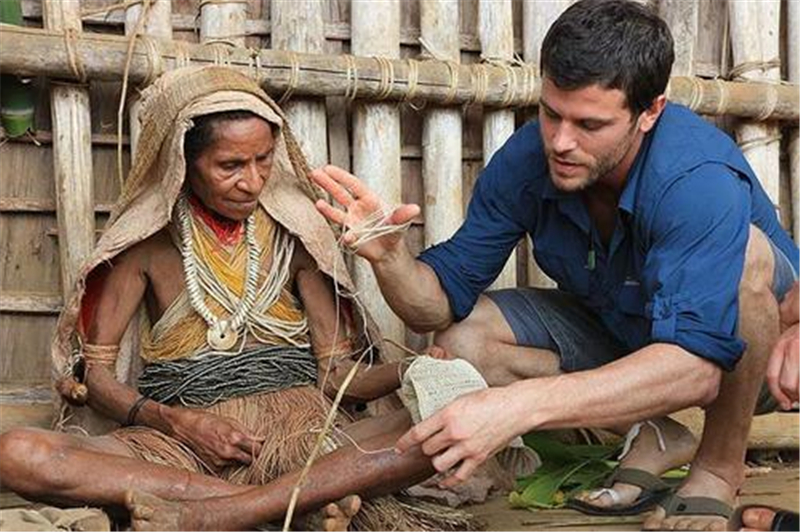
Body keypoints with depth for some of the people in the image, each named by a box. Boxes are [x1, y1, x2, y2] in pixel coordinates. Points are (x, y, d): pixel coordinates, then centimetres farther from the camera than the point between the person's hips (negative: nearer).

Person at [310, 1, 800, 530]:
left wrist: (520, 403, -57)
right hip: (617, 335, 5)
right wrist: (389, 255, -38)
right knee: (461, 340, -18)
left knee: (743, 250, -37)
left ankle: (721, 466, -13)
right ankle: (652, 436, -1)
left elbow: (696, 364, -48)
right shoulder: (526, 159, -19)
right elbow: (442, 303, -14)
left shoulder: (700, 179, -36)